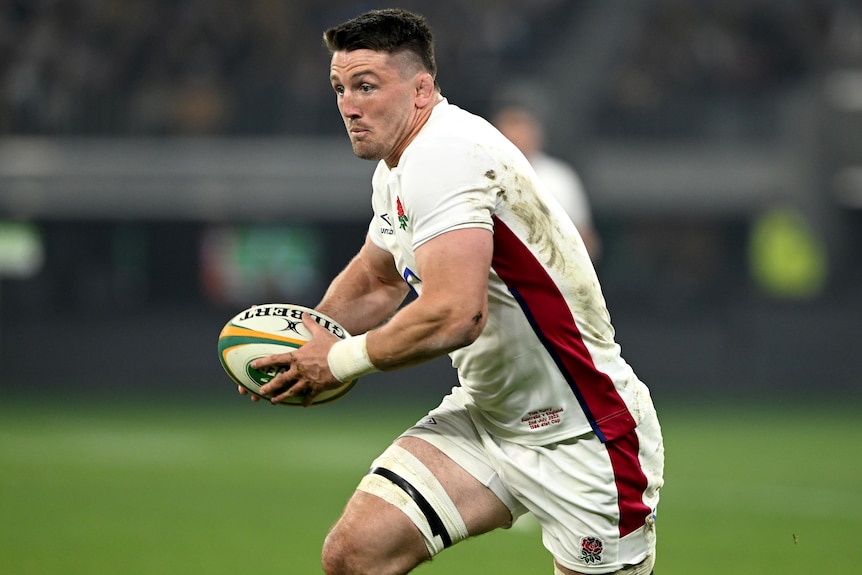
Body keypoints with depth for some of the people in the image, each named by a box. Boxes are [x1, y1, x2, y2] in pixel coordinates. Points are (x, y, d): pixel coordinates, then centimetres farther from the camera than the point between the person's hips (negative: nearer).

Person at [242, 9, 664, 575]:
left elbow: (455, 315, -33)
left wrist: (342, 360, -17)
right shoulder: (397, 168, 8)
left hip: (582, 437, -9)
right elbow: (376, 281, 27)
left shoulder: (443, 155, -24)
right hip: (487, 417, 9)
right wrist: (307, 343, 7)